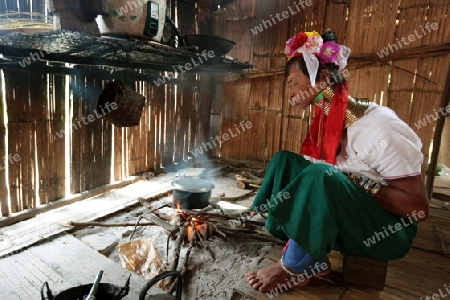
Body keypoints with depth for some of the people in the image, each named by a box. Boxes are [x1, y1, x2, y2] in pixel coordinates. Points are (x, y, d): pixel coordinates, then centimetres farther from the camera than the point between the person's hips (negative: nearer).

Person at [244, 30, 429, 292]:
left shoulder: (379, 127, -24)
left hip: (389, 229, -7)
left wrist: (356, 181, -24)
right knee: (285, 160, -4)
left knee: (320, 177, -35)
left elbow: (419, 207, -21)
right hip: (346, 214, 8)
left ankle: (294, 268, -12)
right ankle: (313, 259, -6)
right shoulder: (329, 118, -1)